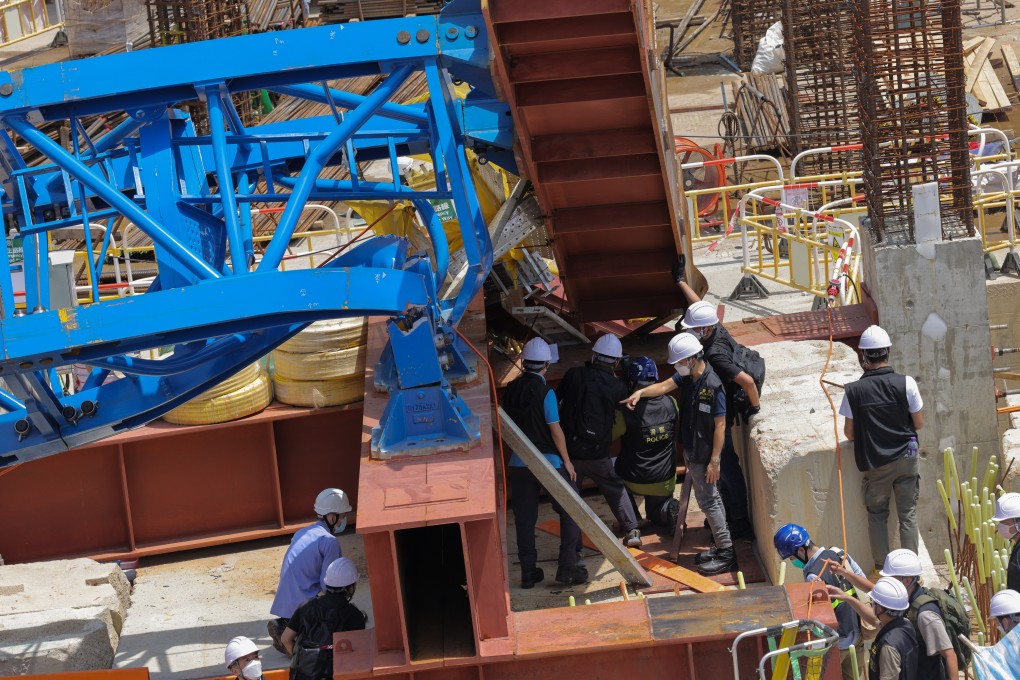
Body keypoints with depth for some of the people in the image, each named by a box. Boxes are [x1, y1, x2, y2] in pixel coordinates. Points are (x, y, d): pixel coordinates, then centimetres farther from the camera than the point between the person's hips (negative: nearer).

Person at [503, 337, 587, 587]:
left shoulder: (510, 390, 1)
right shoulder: (544, 392, -14)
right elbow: (555, 430, -12)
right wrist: (566, 461, -3)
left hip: (518, 463, 5)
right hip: (548, 462, -5)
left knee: (524, 519, 10)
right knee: (570, 512, 7)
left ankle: (528, 572, 12)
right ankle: (567, 567, 2)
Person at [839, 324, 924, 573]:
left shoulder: (853, 390, -12)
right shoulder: (906, 383, -12)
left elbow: (849, 433, -4)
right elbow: (919, 423, -4)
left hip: (875, 462, 0)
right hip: (906, 458, 0)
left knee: (877, 513, 15)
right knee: (908, 513, 10)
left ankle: (881, 568, 16)